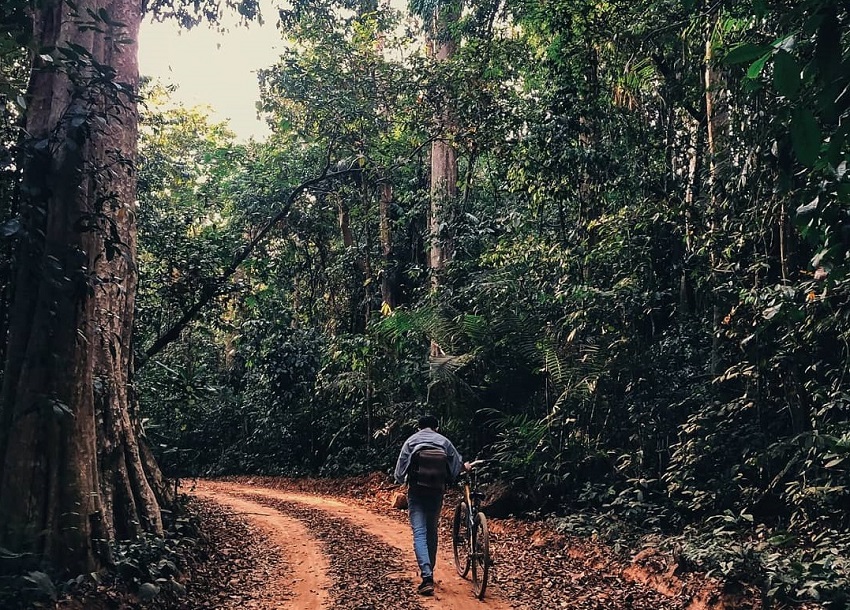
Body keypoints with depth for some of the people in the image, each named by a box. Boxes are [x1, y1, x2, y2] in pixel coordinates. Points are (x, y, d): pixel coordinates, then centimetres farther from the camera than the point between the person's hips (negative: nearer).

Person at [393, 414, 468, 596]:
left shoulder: (411, 441, 1)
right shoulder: (444, 441, 5)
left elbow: (401, 466, -3)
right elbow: (457, 464, 14)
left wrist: (400, 480, 17)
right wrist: (465, 467, 36)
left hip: (416, 492, -2)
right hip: (437, 492, 2)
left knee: (419, 533, -6)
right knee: (432, 531, 18)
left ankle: (427, 576, -19)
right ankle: (429, 570, 28)